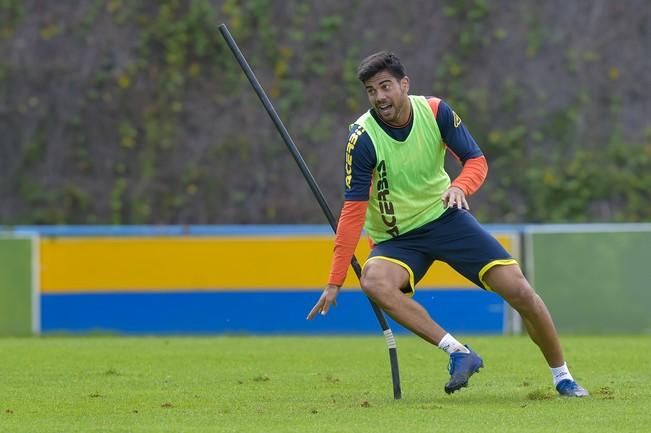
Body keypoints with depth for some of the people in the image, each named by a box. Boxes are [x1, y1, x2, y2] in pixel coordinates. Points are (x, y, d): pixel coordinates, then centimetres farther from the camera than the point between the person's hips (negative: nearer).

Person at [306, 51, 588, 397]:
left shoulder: (435, 111, -11)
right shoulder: (363, 138, -19)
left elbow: (476, 161, -6)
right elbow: (353, 211, -20)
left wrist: (460, 186, -31)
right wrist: (335, 282, -25)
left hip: (445, 216, 2)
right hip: (396, 238, -2)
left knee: (518, 289, -10)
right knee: (374, 281, -36)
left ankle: (562, 377, 10)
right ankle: (458, 353, -33)